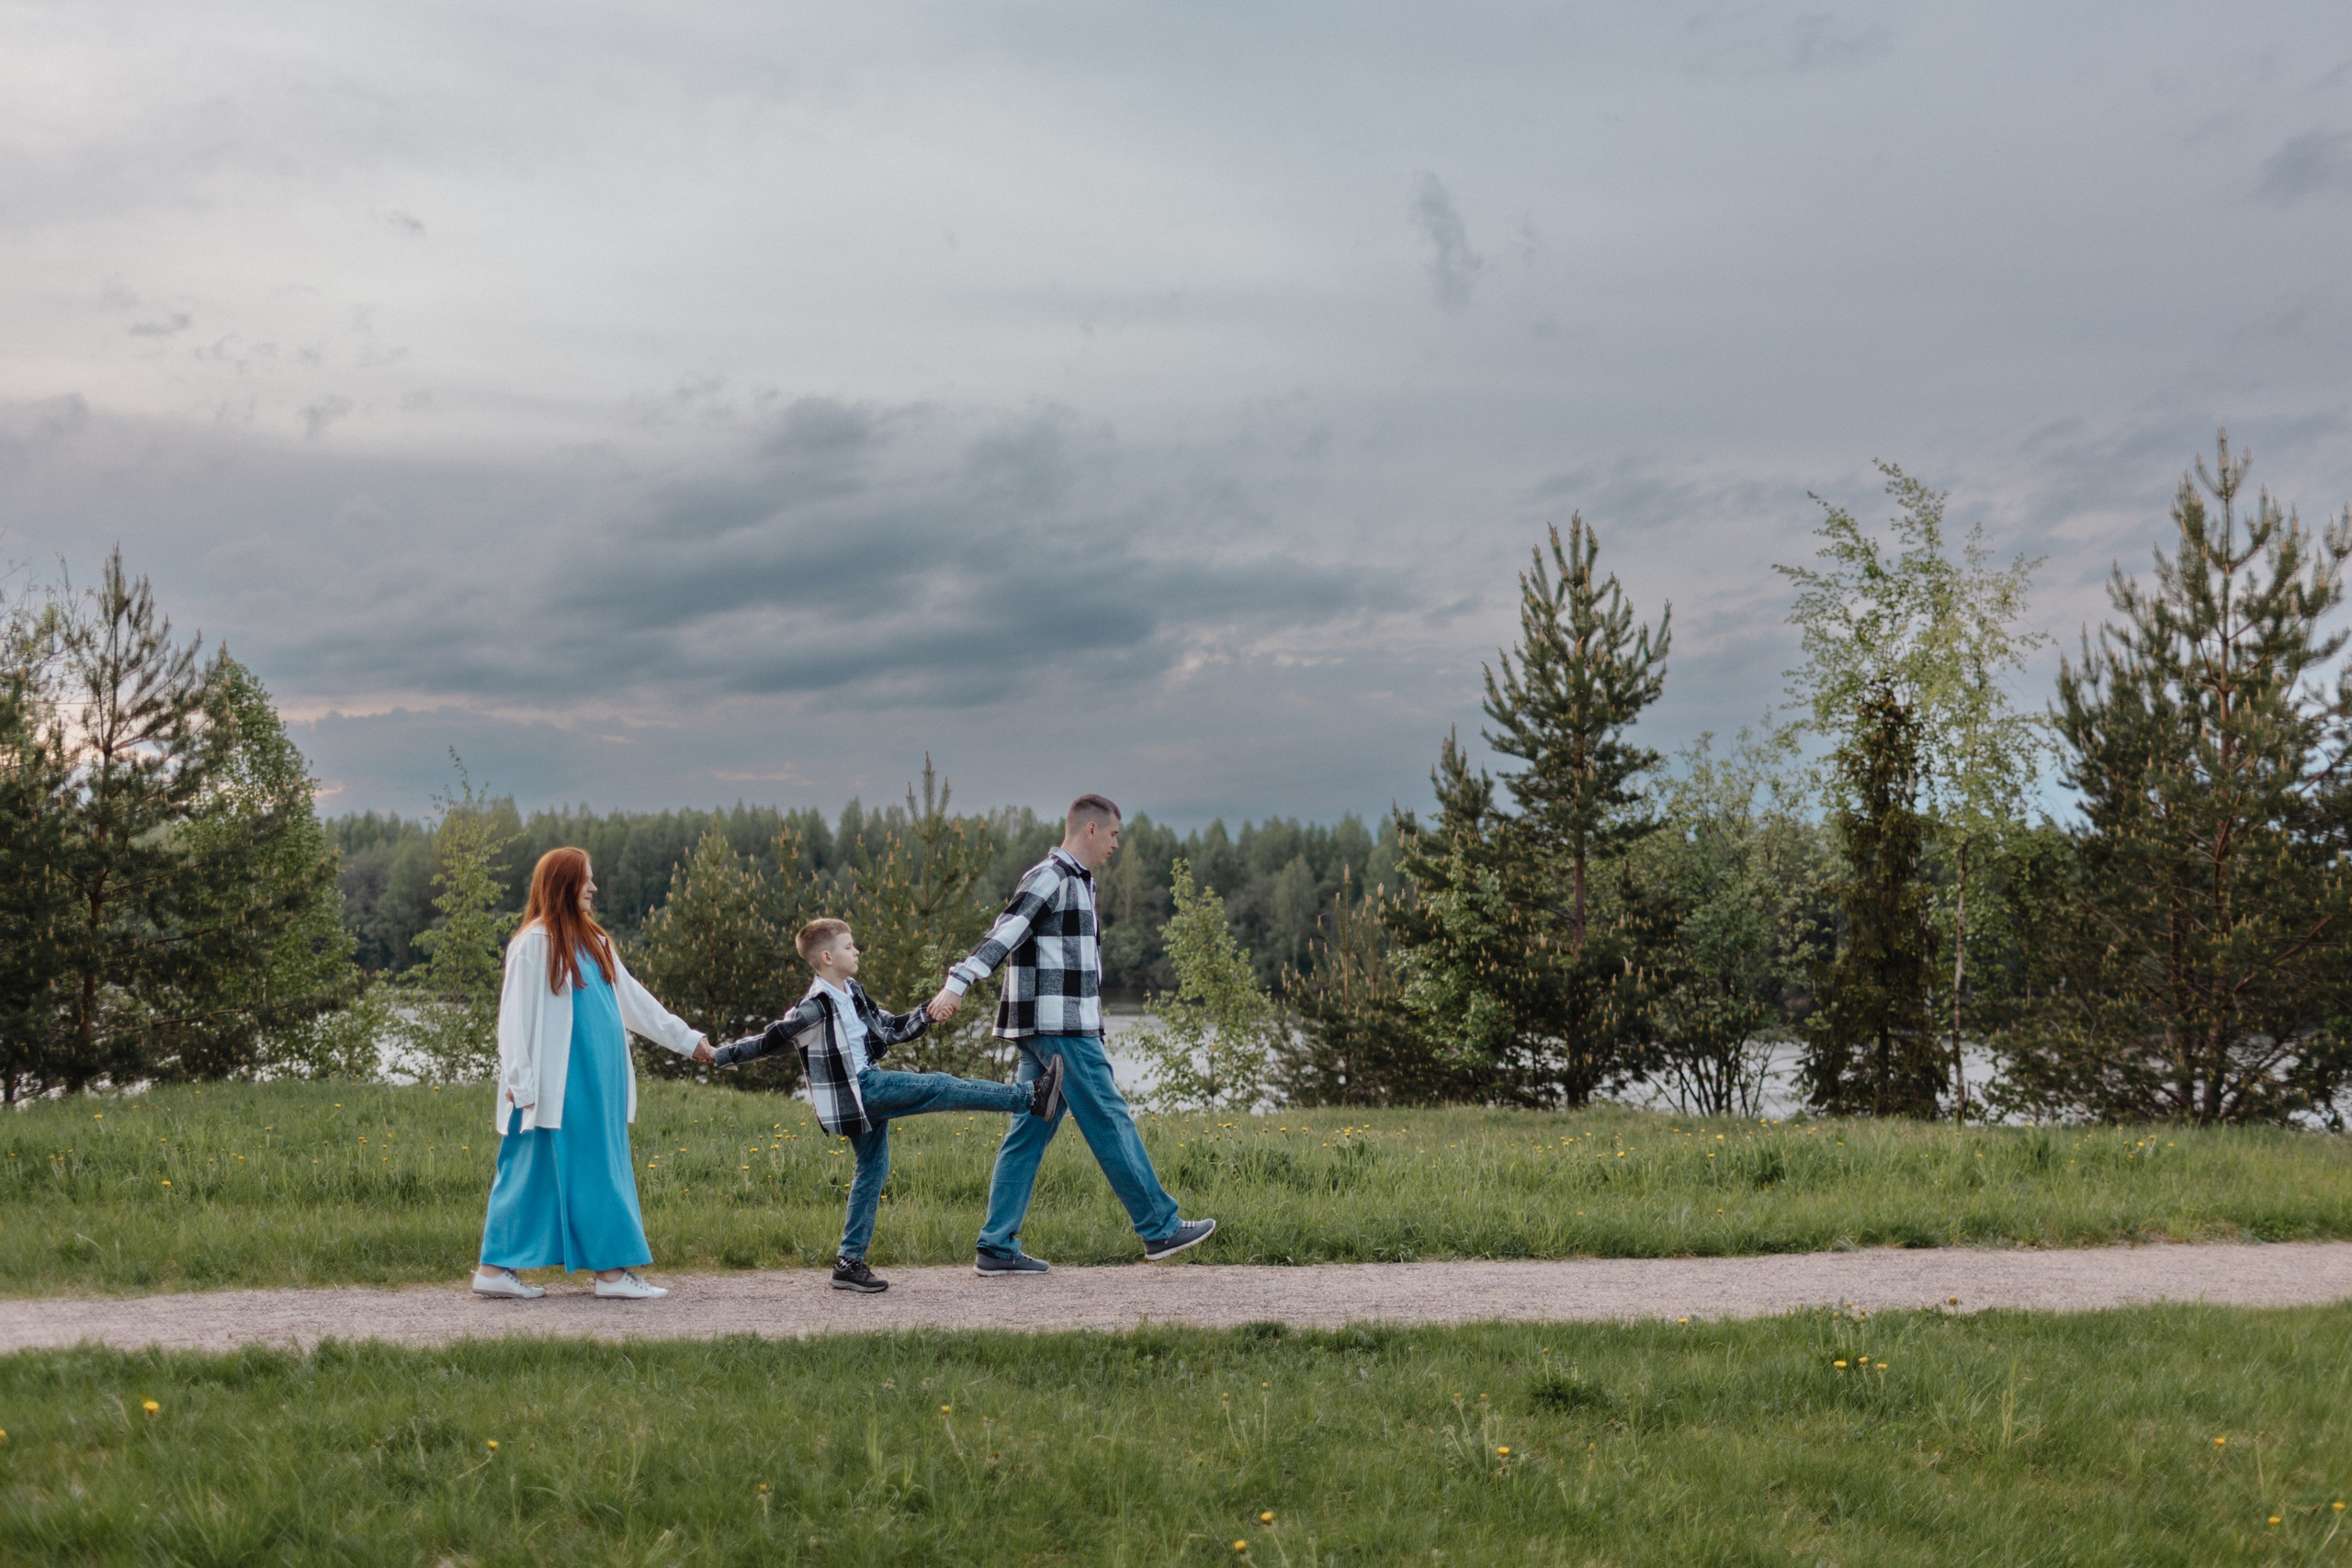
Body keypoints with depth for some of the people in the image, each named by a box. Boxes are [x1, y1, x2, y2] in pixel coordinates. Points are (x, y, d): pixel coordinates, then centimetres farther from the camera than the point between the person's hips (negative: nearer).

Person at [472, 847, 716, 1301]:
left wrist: (687, 1038, 19)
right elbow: (516, 1015, -10)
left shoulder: (593, 941, 16)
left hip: (598, 1082, 8)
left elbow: (634, 998, 20)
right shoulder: (536, 942, -7)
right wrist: (520, 1082, -15)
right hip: (561, 1085, -8)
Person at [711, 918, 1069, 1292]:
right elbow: (771, 1039, -12)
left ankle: (850, 1262, 14)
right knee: (941, 1087, -15)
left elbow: (892, 1029, 20)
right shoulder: (815, 1006, -15)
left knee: (873, 1170, 10)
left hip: (870, 1084, 10)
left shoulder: (853, 994, 12)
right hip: (857, 1092, -10)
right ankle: (1032, 1097, -17)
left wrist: (927, 1014, 9)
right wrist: (720, 1055, -15)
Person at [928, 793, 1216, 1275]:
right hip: (1058, 1025, -10)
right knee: (1111, 1122, -4)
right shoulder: (1050, 877, -10)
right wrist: (958, 984, -30)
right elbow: (1006, 932, -21)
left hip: (1056, 1027, 10)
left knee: (1031, 1132, 7)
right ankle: (1160, 1229, 2)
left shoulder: (1073, 881, 22)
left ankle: (997, 1247, 6)